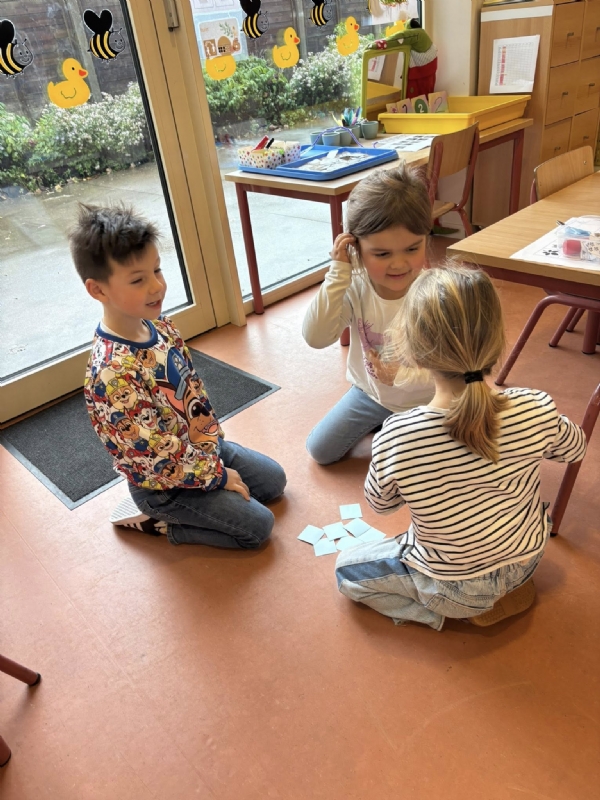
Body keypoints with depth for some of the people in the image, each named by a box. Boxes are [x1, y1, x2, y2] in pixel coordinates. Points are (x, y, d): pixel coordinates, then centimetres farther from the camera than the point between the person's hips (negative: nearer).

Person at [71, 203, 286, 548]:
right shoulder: (112, 373, -33)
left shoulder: (161, 326, -8)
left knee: (275, 480, 17)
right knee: (258, 526, -5)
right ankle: (150, 518, 7)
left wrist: (214, 440, 3)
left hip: (204, 444, 8)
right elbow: (156, 456, -28)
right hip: (165, 481, -8)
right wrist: (216, 476, -16)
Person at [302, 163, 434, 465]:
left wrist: (404, 375, -42)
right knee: (319, 450, 15)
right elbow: (316, 337, -34)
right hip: (370, 391, 3)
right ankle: (377, 420, 34)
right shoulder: (355, 286, -22)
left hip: (421, 402, -3)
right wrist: (337, 274, -37)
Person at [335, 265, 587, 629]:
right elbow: (575, 448, -1)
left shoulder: (395, 438, -34)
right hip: (526, 560, 4)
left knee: (346, 569, 19)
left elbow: (380, 503, -12)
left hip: (455, 589, -3)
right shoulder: (537, 411, -26)